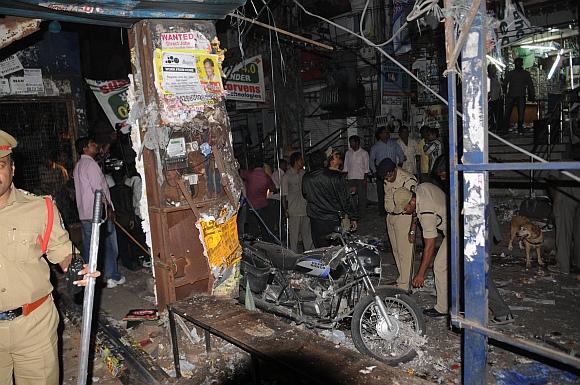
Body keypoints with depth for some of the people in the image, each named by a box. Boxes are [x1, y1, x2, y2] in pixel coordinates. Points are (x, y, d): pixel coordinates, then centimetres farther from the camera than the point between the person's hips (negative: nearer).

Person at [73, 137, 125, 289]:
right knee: (109, 245, 2)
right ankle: (112, 277, 8)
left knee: (88, 246, 10)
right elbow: (99, 189, -18)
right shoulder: (90, 164, -13)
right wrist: (109, 209, -12)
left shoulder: (78, 166, 15)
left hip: (84, 213, 9)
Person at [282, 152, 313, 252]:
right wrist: (285, 210, -8)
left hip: (305, 209, 5)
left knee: (307, 233, 10)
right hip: (294, 211, -5)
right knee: (294, 235, 2)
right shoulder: (286, 176, -7)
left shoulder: (303, 173, 8)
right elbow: (284, 195, -5)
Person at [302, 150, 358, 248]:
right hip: (333, 219, -3)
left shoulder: (306, 178, -1)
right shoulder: (336, 176, -12)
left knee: (320, 249, 11)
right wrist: (353, 217, -1)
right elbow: (345, 198, -9)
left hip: (315, 220, 3)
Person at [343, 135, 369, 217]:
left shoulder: (364, 153, 1)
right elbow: (345, 167, 12)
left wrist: (365, 179, -9)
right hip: (350, 178, 3)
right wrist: (345, 178, 3)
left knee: (362, 197, -2)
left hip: (361, 178, -3)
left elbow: (366, 168, -1)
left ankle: (361, 215, 7)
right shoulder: (348, 153, 11)